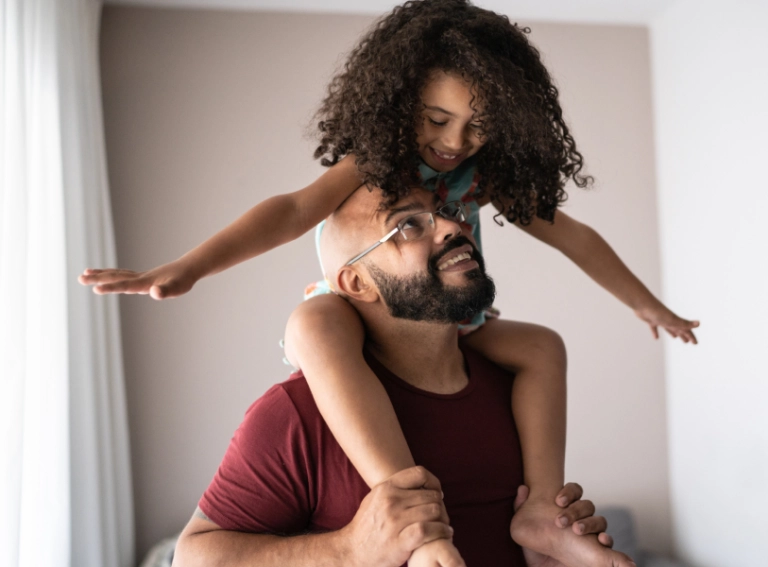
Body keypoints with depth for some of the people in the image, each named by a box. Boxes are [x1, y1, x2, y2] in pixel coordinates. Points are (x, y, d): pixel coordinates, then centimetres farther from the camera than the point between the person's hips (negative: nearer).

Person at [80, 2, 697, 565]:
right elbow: (297, 208, -32)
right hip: (367, 322, -5)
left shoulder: (487, 175, -3)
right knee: (312, 324, -38)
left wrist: (647, 304, 12)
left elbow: (572, 236, 5)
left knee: (543, 346, -10)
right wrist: (188, 267, -46)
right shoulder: (375, 160, -16)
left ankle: (542, 505, -12)